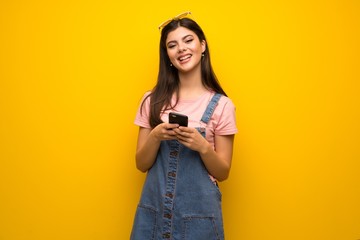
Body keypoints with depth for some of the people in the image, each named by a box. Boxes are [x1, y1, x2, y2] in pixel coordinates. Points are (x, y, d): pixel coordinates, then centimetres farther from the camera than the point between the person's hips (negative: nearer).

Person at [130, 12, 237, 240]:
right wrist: (156, 137, -16)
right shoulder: (153, 100, 0)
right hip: (153, 209, 2)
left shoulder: (221, 105, -6)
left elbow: (222, 173, -2)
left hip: (199, 212, -2)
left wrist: (203, 146, -20)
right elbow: (141, 164, 2)